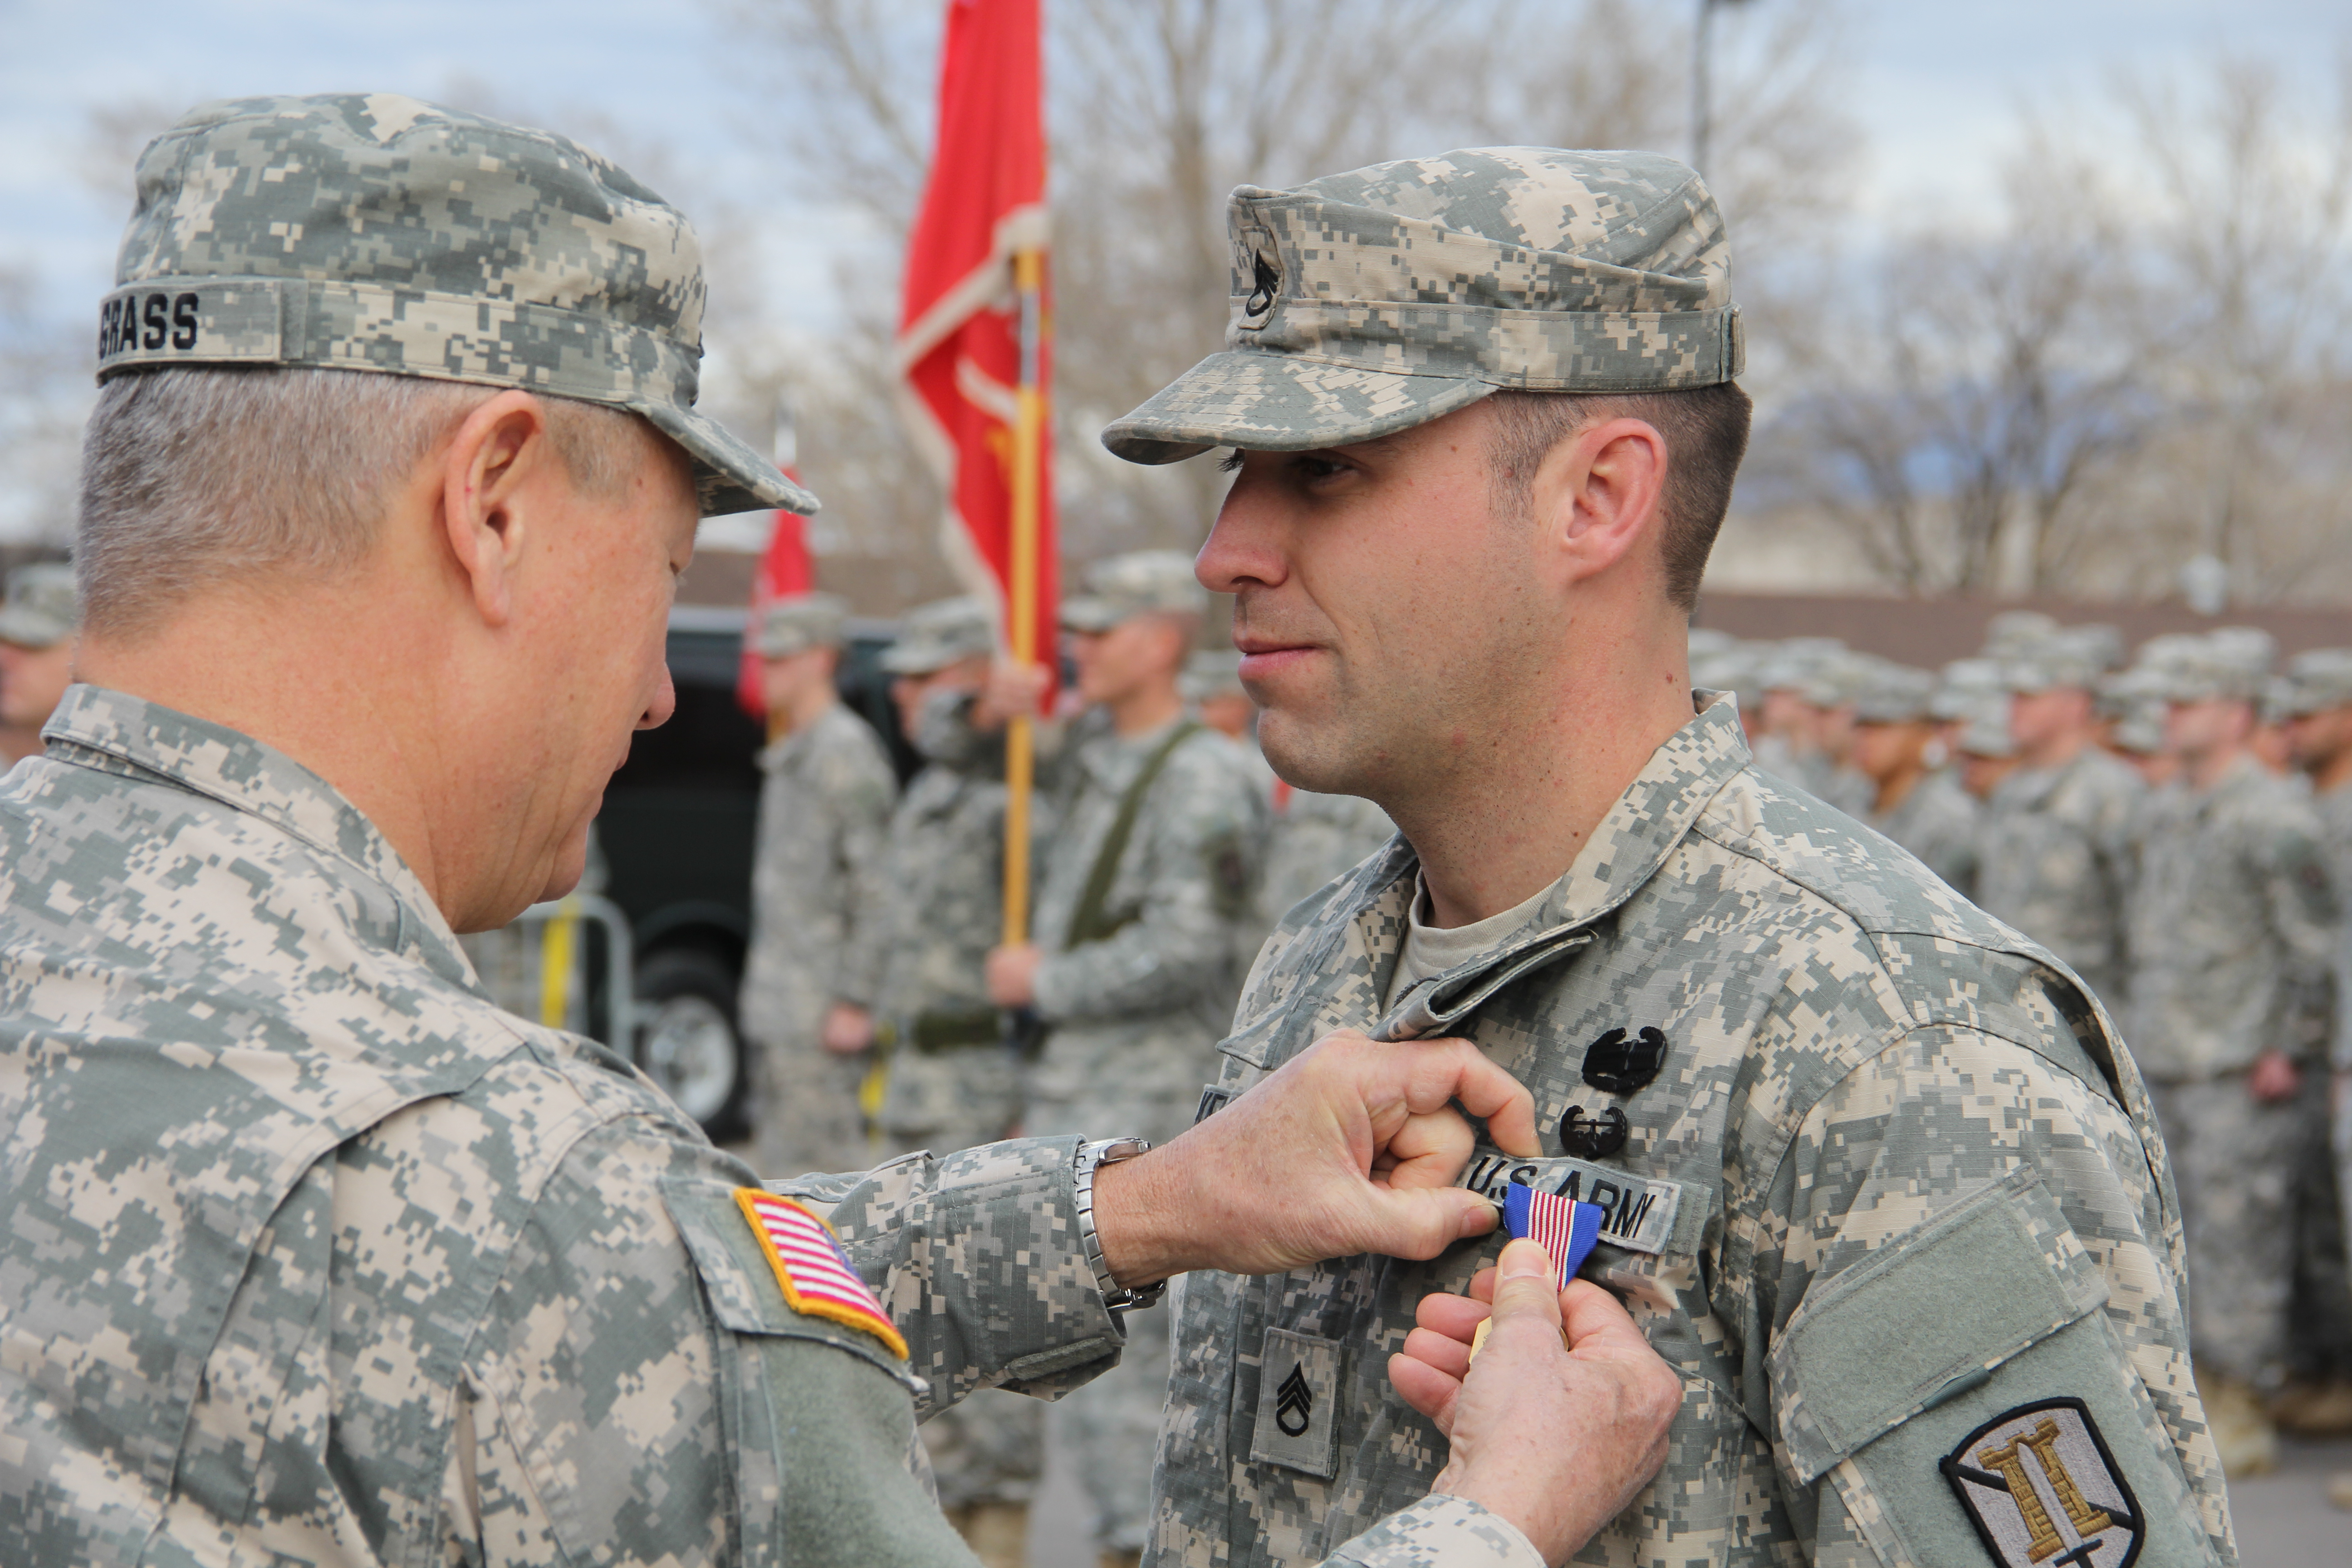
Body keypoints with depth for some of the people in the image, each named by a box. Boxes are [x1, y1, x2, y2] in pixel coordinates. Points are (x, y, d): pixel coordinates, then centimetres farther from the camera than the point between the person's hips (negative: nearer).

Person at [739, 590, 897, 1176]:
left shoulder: (846, 751, -13)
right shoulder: (792, 754, 18)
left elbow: (876, 886, -18)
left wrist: (854, 1002, -21)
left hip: (822, 1015, -10)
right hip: (784, 1013, 10)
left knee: (810, 1167, -11)